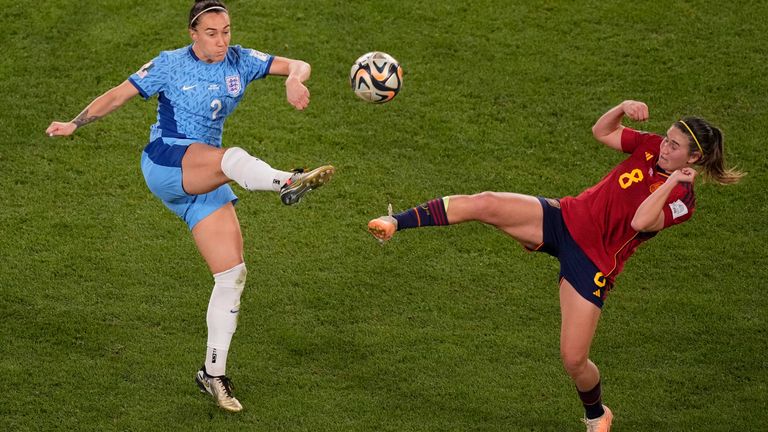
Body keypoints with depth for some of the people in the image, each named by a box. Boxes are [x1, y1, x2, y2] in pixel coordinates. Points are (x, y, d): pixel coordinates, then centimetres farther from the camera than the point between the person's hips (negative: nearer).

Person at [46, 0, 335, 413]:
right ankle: (288, 183, -68)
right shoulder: (169, 65, -1)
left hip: (204, 184, 5)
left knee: (232, 274, -1)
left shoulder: (240, 61, 8)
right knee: (233, 157, -36)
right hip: (165, 161, -5)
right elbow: (118, 94, 3)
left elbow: (297, 65, 2)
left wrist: (294, 80, -22)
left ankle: (213, 374, 9)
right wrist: (75, 124, -6)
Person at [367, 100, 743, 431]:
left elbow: (641, 222, -31)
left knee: (573, 359, -5)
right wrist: (624, 107, -9)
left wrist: (672, 181, -27)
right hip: (564, 219, 5)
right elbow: (601, 131, 10)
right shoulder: (652, 147, 1)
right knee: (484, 203, -21)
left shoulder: (682, 201, -14)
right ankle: (396, 223, -16)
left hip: (593, 261, -4)